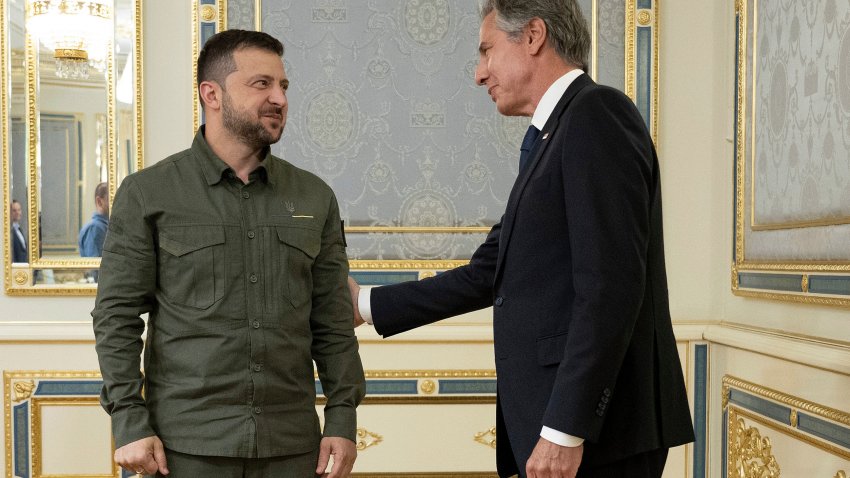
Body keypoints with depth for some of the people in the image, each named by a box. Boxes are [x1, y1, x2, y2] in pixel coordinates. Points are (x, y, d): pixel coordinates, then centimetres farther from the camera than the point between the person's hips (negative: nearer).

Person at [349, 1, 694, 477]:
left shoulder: (596, 113, -11)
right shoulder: (553, 138, 18)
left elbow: (611, 286, -20)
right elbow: (488, 273, 20)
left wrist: (565, 429, -22)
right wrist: (367, 305, 24)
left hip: (595, 430, -9)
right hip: (557, 420, 9)